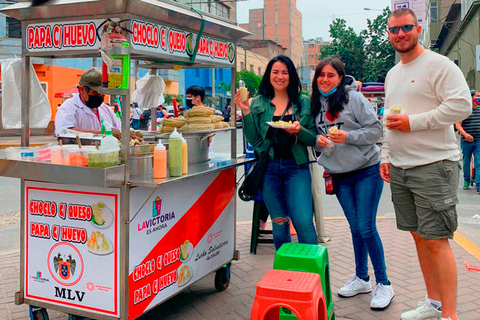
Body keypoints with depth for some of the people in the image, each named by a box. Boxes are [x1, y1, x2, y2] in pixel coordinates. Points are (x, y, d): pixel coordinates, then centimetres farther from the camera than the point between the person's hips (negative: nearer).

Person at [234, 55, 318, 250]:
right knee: (279, 223, 11)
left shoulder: (303, 103, 5)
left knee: (303, 222, -11)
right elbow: (253, 140, 1)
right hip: (269, 168, 2)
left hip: (296, 167, -1)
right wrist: (246, 112, -8)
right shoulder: (258, 104, 7)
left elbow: (314, 139, 3)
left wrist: (299, 130, -16)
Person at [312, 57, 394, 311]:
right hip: (340, 176, 5)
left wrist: (348, 136, -22)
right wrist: (318, 140, -6)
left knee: (366, 228, -6)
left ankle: (384, 284, 10)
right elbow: (314, 135, 15)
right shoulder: (316, 103, 7)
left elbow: (376, 129, -11)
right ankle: (361, 279, 28)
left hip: (366, 171, -5)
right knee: (355, 228, 13)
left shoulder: (354, 98, -9)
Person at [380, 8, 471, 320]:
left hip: (434, 166, -8)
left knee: (436, 240, -8)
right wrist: (386, 156, 17)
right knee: (419, 236, 13)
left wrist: (413, 122, -17)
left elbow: (462, 105, -17)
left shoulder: (439, 65, -6)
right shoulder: (392, 74, 19)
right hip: (399, 168, 8)